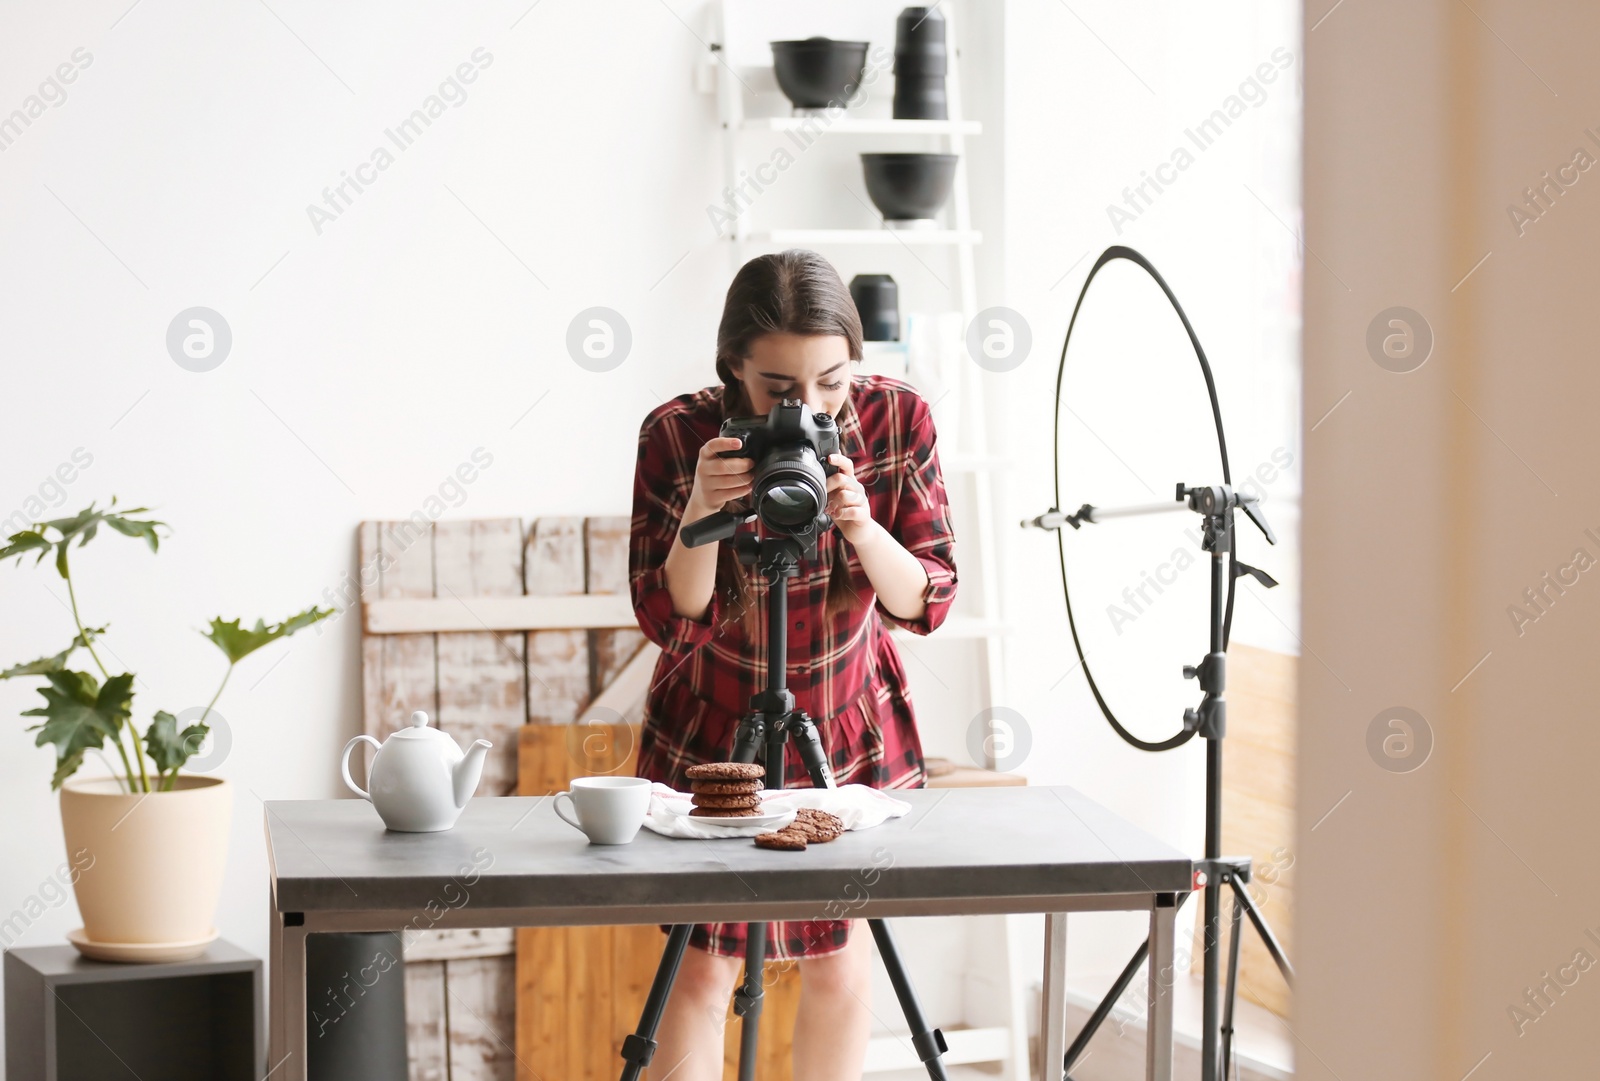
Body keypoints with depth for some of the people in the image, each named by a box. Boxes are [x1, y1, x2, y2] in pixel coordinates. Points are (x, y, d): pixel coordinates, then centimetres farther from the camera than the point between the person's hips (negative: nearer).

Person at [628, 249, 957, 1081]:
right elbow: (670, 622, -20)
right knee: (703, 971, -1)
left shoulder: (897, 420, -16)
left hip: (851, 729, 2)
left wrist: (859, 524, -33)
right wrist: (703, 512, -37)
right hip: (713, 730, -2)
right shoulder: (676, 435, -21)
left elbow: (927, 603, -15)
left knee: (841, 967, 8)